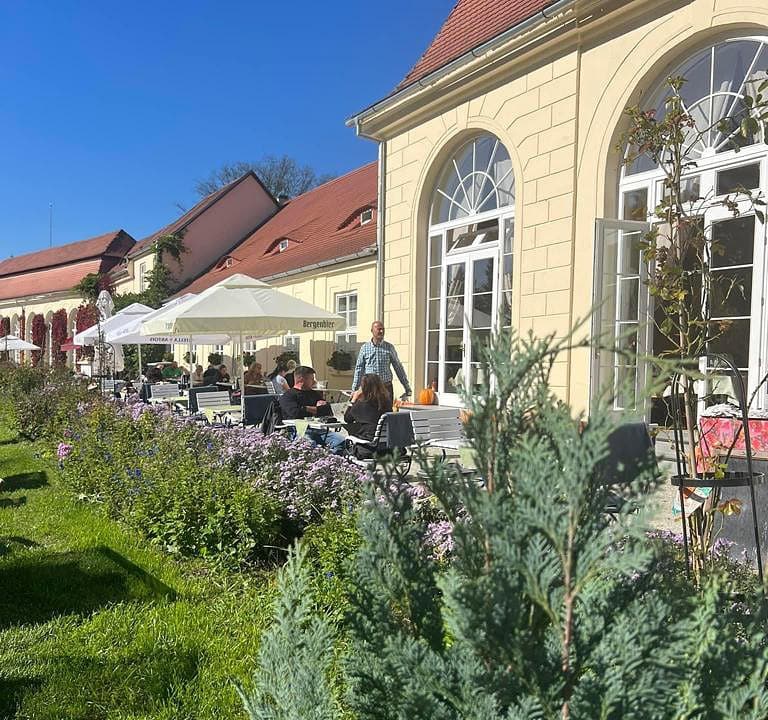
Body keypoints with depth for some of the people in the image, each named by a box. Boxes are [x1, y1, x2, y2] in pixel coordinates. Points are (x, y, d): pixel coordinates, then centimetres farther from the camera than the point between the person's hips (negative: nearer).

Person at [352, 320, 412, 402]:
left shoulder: (390, 347, 5)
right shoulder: (365, 347, 4)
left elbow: (398, 367, 10)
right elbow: (359, 369, 8)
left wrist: (407, 388, 9)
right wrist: (354, 389, 5)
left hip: (386, 387, 0)